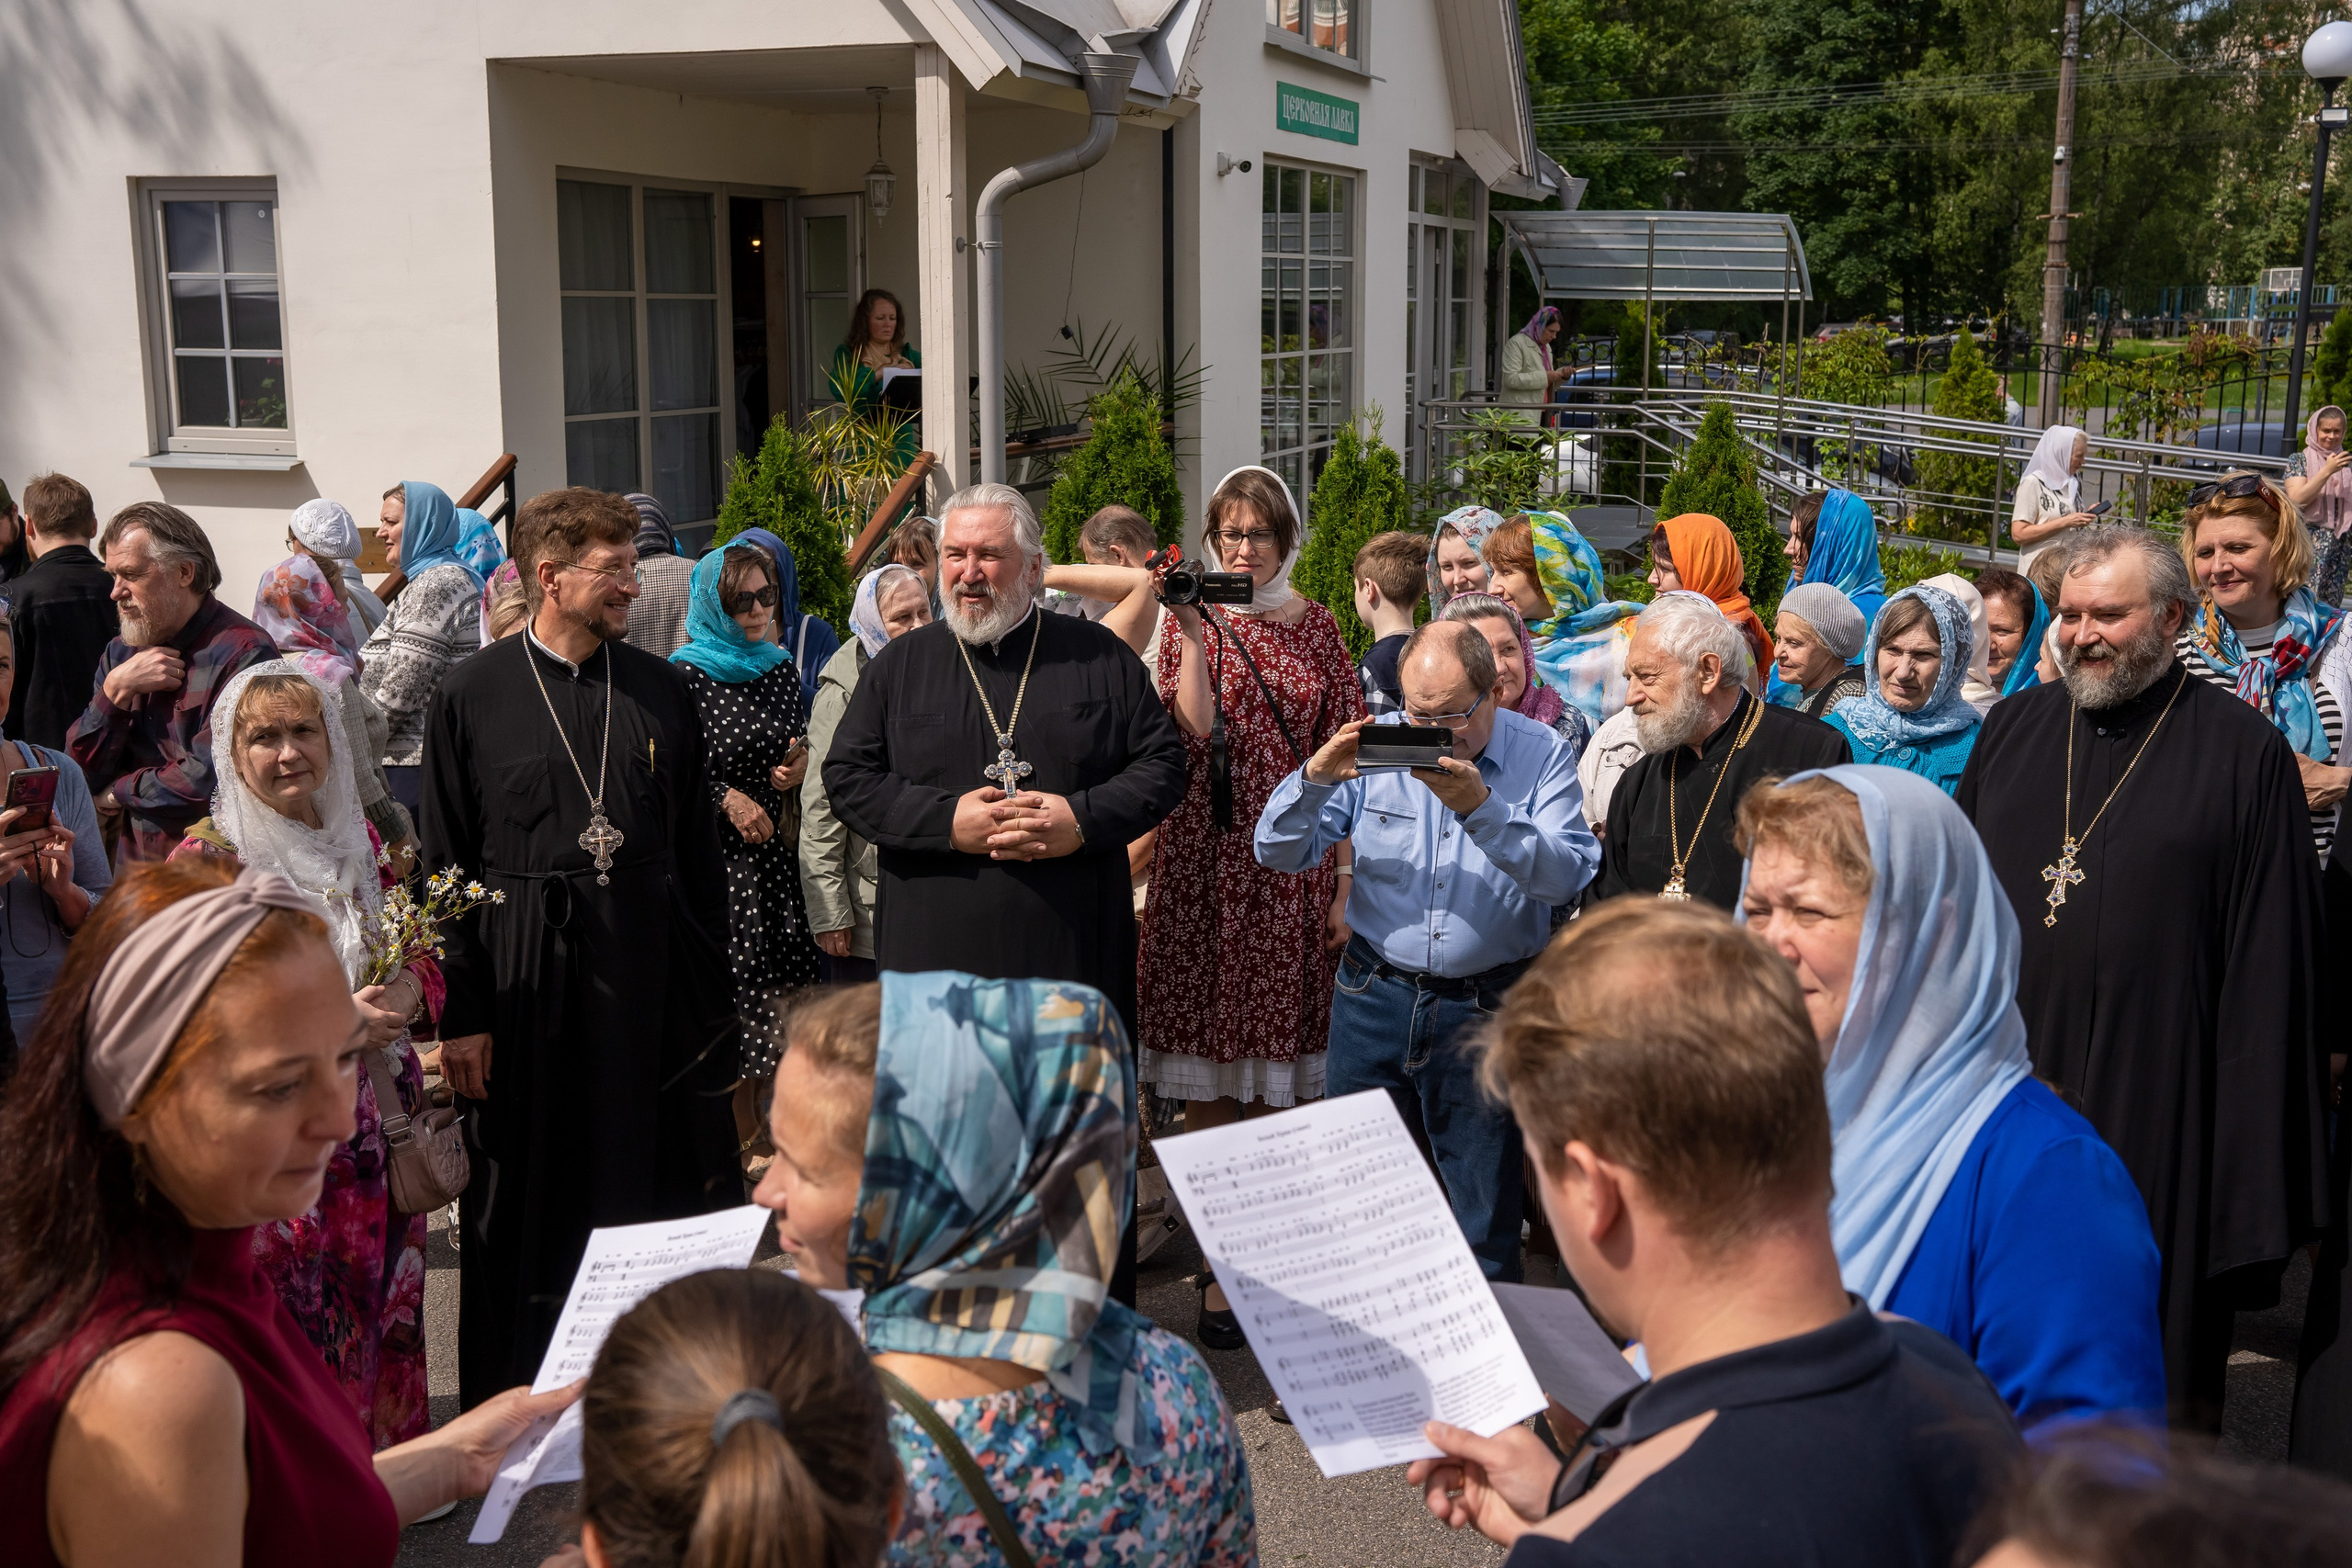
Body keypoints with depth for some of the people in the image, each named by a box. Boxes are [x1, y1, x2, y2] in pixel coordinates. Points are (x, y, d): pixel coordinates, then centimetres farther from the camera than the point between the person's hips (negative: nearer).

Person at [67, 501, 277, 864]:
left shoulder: (243, 653, -10)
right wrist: (117, 689, -3)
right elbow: (81, 772, 10)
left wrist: (118, 793, 1)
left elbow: (207, 782, -16)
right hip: (135, 868, 6)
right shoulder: (119, 654, 15)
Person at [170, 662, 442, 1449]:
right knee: (298, 1325, -3)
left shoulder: (359, 839, 11)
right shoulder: (208, 856, -6)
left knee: (386, 1313, 11)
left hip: (379, 1115, 5)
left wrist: (408, 988, -6)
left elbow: (422, 953, 18)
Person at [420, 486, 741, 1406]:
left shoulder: (659, 691, 6)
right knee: (526, 1203, 6)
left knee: (656, 1189, 7)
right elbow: (444, 864, -2)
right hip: (525, 985, -2)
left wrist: (710, 996, 5)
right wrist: (459, 1011, -8)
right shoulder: (473, 697, -2)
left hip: (650, 979, 3)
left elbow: (698, 849, 9)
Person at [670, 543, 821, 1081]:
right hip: (717, 853, -5)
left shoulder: (782, 670, 11)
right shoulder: (685, 677, -7)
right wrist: (728, 797, -12)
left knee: (786, 976, 4)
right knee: (728, 978, -5)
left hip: (777, 846, 6)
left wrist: (799, 762, 4)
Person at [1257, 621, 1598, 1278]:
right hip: (1375, 996, 2)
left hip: (1489, 1007, -2)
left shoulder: (1541, 755, -4)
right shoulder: (1376, 746, 1)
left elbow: (1566, 877, -18)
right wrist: (1317, 776, -19)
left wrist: (1480, 807, -29)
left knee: (1484, 1210, 7)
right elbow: (1278, 852, -1)